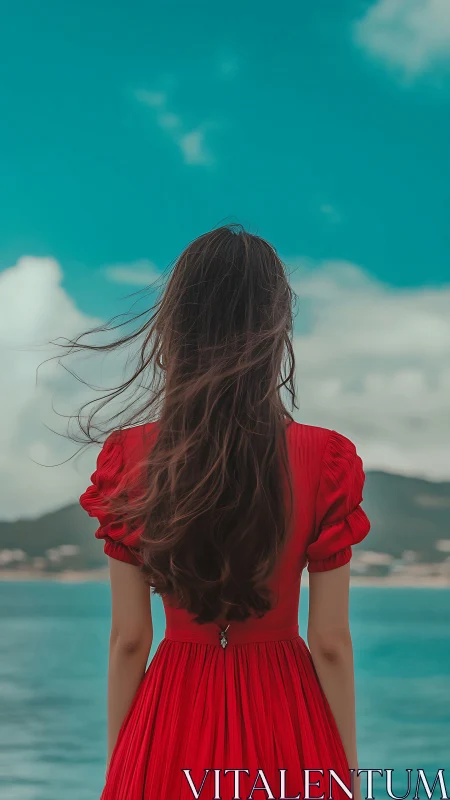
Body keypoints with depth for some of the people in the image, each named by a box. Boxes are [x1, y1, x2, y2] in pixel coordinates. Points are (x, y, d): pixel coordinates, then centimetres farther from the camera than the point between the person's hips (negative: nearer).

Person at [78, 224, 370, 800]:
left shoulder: (129, 459, -11)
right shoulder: (326, 461, -13)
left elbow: (128, 639, -6)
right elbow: (330, 643, -10)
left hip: (172, 724, 1)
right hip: (285, 718, -1)